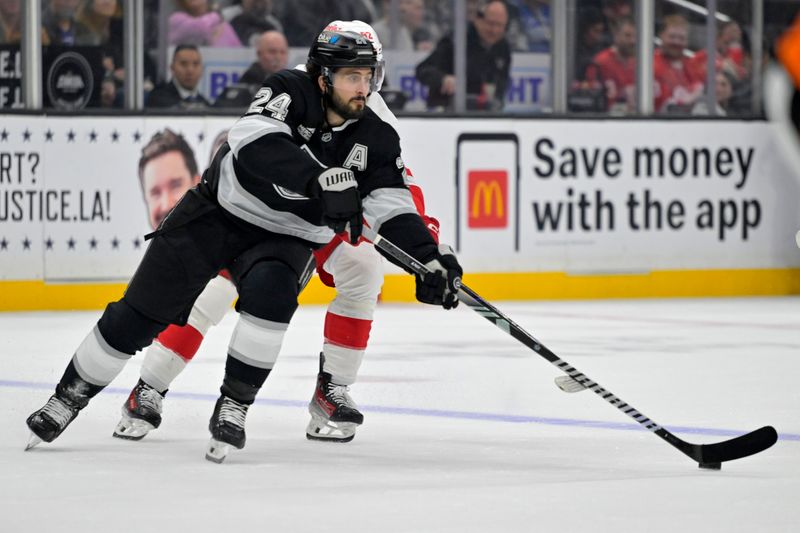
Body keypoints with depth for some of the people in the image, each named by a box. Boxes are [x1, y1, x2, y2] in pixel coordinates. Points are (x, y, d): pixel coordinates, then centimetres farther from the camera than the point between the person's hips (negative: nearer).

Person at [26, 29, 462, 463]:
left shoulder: (376, 139, -11)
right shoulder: (290, 92, -20)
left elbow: (394, 207, -12)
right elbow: (254, 143, -37)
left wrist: (429, 258, -28)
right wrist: (320, 180, -49)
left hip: (286, 237, 2)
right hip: (217, 213, -2)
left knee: (269, 294, -31)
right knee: (140, 314, -1)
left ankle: (233, 408, -15)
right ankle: (72, 394, 20)